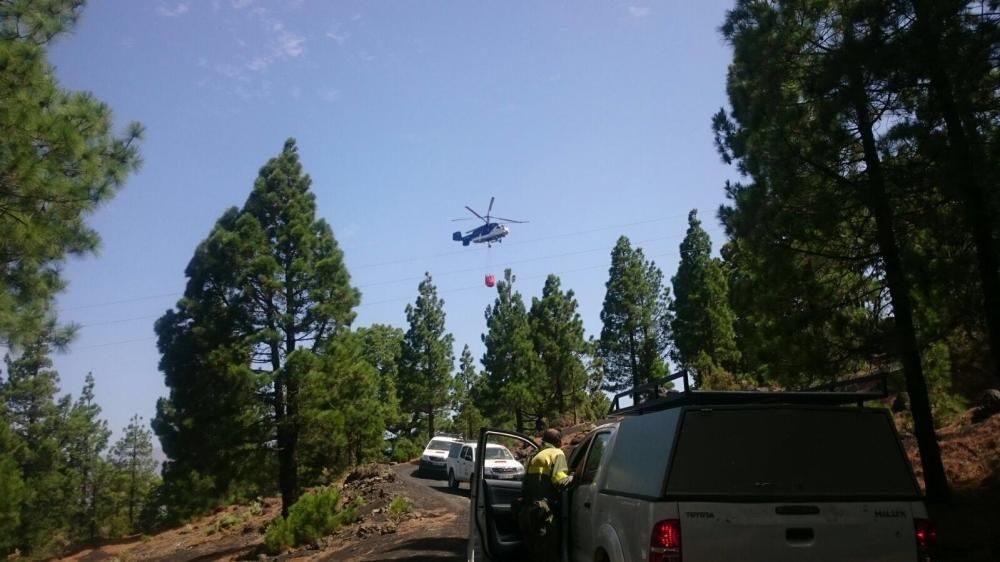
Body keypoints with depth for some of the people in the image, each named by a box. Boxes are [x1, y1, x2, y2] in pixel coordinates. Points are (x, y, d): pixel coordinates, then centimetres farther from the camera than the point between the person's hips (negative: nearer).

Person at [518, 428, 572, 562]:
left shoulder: (534, 457, 22)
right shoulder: (557, 454, -2)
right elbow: (560, 481, -15)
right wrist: (573, 477, -1)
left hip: (527, 510, 8)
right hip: (544, 512, -8)